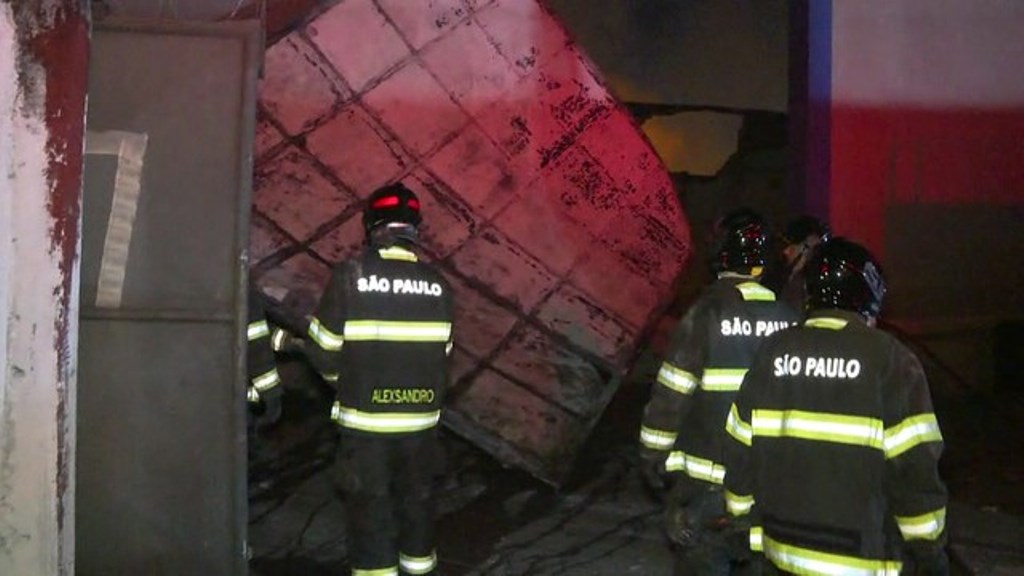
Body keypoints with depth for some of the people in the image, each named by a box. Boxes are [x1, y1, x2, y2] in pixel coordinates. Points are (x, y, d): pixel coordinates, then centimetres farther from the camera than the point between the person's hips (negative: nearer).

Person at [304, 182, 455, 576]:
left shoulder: (350, 276, -11)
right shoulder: (437, 284, -1)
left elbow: (324, 351, -6)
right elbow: (441, 354, 4)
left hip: (365, 419, -3)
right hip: (421, 418, 3)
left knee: (369, 501, 8)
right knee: (416, 495, 20)